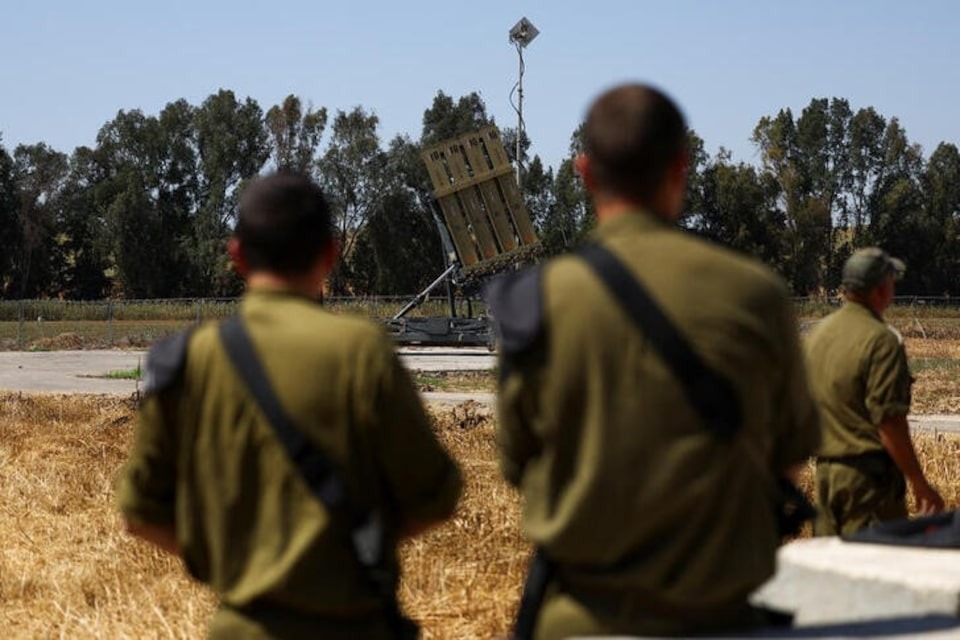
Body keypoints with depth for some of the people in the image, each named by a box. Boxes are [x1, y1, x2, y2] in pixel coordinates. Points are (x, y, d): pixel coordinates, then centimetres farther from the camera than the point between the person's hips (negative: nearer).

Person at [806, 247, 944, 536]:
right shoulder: (881, 340, -15)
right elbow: (889, 422, -19)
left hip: (825, 469, 8)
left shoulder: (818, 333, 10)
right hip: (869, 474, -8)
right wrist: (920, 484, -14)